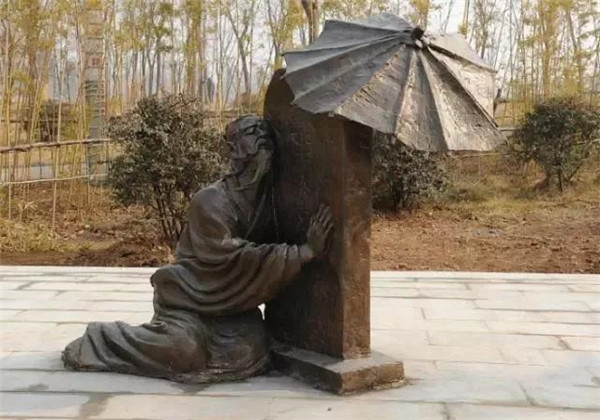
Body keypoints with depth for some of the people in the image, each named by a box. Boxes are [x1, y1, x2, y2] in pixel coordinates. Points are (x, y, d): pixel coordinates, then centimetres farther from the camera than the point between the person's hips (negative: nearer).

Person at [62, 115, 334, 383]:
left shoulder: (267, 199, -3)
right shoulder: (210, 202, -23)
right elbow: (238, 258, -30)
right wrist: (305, 252, -32)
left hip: (231, 300, 5)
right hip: (191, 294, -5)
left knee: (250, 350, -19)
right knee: (184, 349, -27)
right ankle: (104, 338, 3)